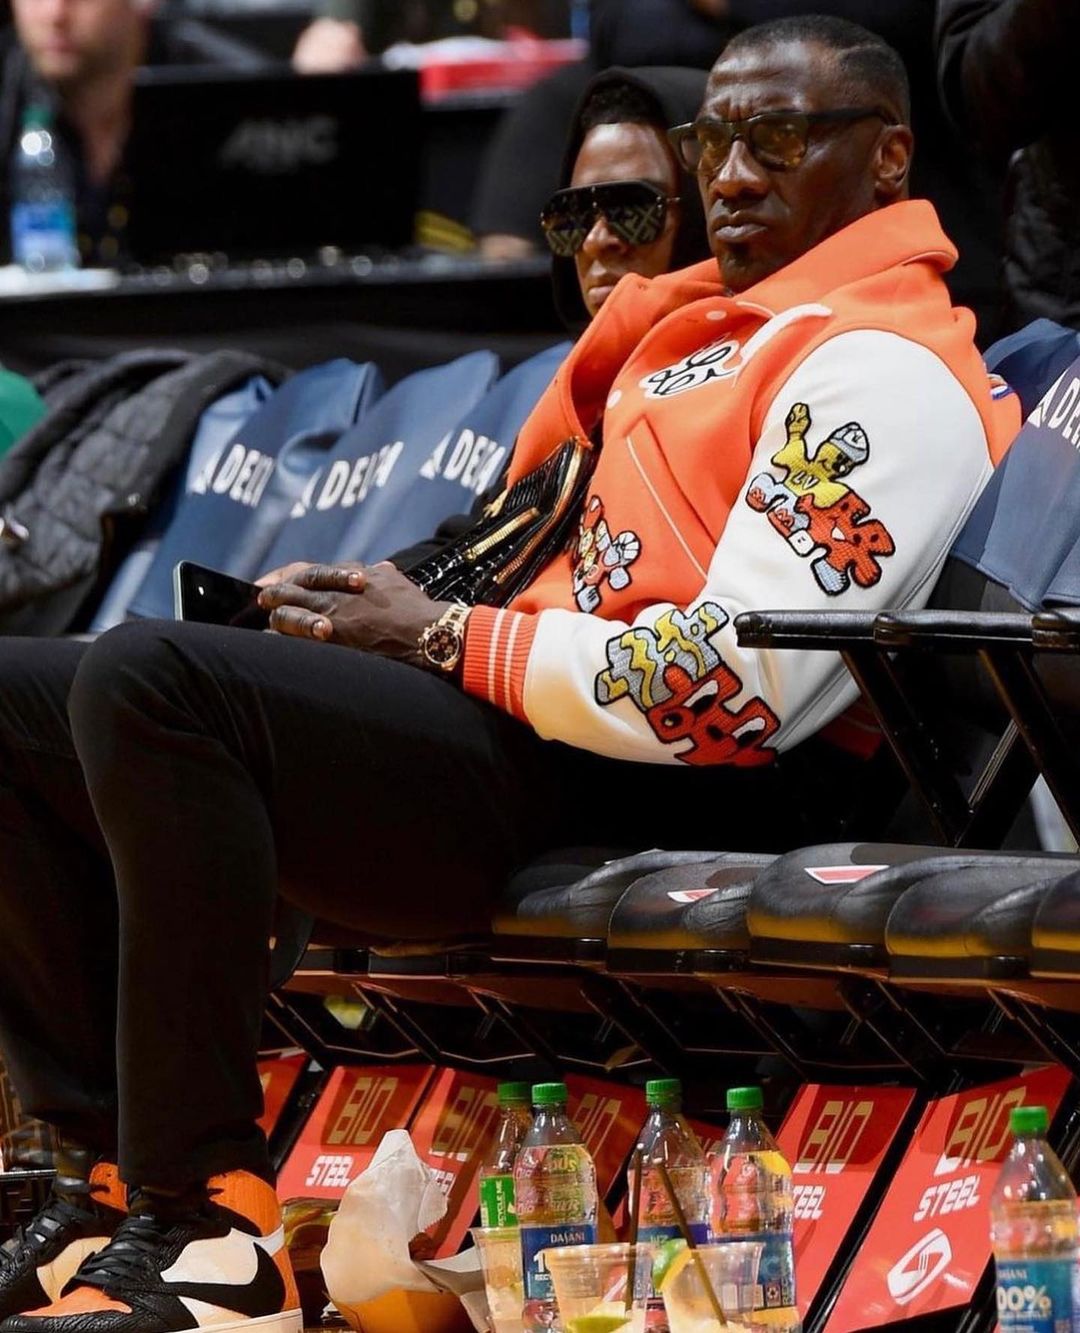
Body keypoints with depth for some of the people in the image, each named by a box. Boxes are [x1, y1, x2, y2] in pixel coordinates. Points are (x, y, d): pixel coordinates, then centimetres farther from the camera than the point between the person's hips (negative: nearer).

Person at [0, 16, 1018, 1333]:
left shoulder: (882, 370, -8)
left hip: (650, 798, -11)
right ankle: (118, 1173, -3)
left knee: (150, 678, -29)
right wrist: (381, 603, 12)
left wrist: (443, 638, -9)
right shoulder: (701, 323, 24)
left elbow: (734, 689, -19)